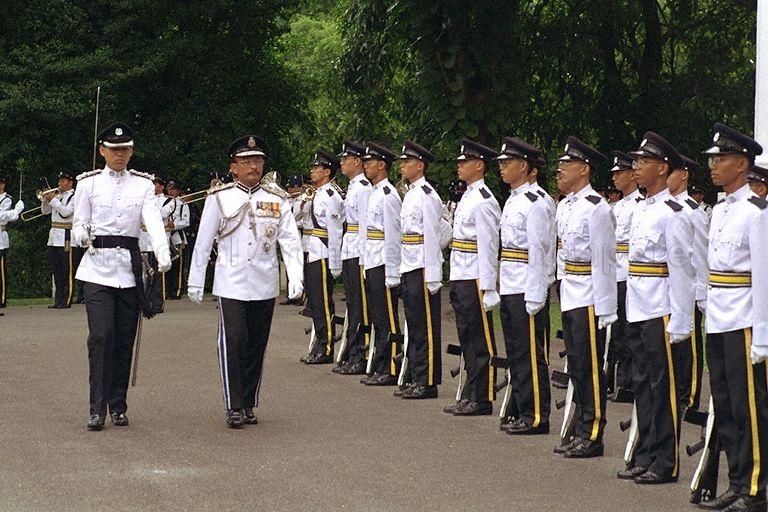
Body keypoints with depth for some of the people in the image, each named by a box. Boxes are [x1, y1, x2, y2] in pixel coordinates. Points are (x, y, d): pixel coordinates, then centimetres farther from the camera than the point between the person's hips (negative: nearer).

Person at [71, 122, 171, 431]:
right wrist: (82, 235, -19)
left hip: (130, 269, 2)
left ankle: (118, 406, 15)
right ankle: (97, 409, -10)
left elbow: (153, 220, -9)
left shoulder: (143, 183, 6)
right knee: (101, 336, -13)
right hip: (98, 269, -2)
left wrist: (163, 254, -26)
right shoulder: (89, 183, 4)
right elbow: (78, 226, 5)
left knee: (124, 340, 5)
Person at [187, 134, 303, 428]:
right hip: (231, 285, -2)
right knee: (233, 343, -9)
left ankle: (249, 405, 18)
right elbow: (203, 242, 4)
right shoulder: (219, 198, 1)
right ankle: (234, 407, -4)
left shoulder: (277, 200, 5)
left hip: (265, 286, 3)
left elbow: (290, 241, 1)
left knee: (257, 346, 8)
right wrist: (195, 282, 3)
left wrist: (295, 277, -11)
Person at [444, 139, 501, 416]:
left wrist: (487, 288, -21)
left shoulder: (483, 201, -14)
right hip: (461, 279, 10)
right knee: (468, 339, 13)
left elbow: (489, 246, -18)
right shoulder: (467, 197, 16)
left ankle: (482, 400, 1)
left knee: (481, 341, -3)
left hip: (475, 279, -10)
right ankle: (470, 396, 20)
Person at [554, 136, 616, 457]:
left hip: (588, 299, -9)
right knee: (576, 367, 13)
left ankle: (592, 436, 2)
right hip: (571, 296, 9)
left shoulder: (596, 208, -14)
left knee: (590, 367, -4)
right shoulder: (569, 206, 13)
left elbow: (603, 260, -16)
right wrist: (566, 291, 19)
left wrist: (603, 308, -17)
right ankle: (581, 431, 21)